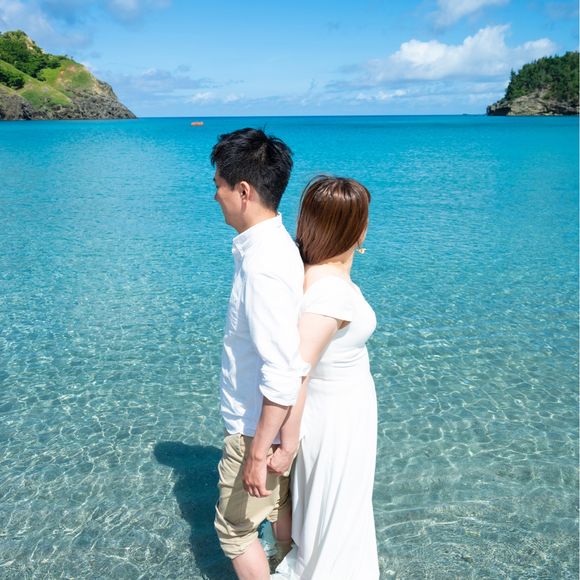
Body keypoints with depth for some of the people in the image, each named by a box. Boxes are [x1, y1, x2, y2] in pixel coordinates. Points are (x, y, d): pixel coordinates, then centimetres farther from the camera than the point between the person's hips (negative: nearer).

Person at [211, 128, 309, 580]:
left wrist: (258, 451, -23)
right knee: (283, 511, 26)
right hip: (280, 423, 8)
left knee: (235, 528, 13)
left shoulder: (262, 264, -30)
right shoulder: (274, 245, 0)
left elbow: (283, 373, -32)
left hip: (259, 427, -8)